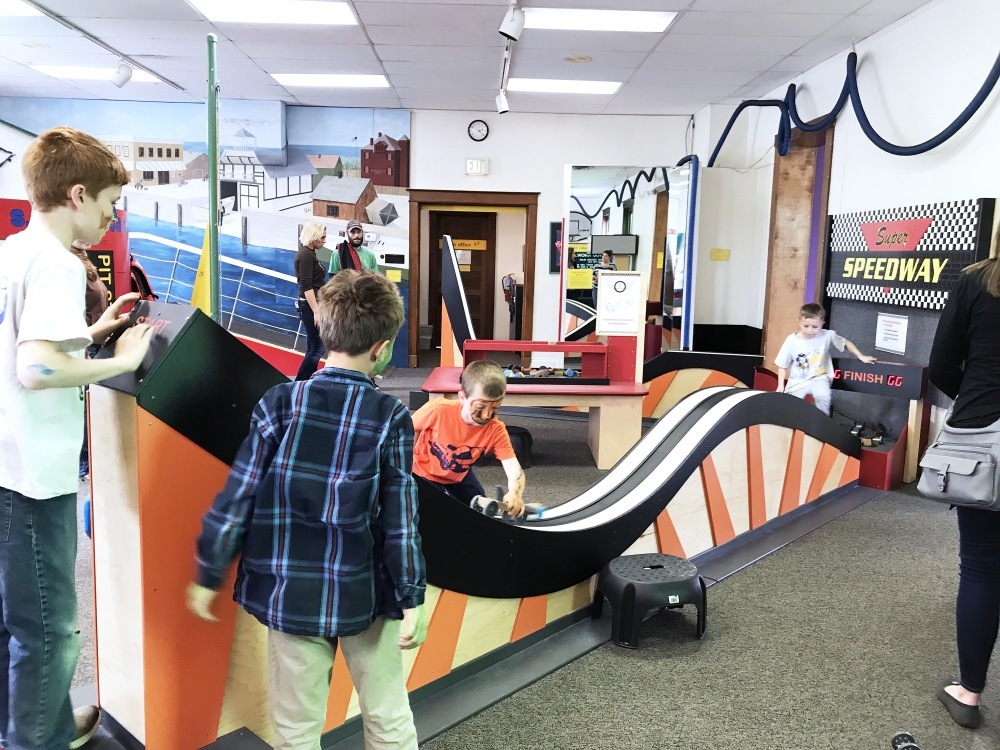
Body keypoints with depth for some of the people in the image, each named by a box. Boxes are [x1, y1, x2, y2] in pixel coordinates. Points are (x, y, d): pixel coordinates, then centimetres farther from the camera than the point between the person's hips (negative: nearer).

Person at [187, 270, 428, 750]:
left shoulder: (279, 404, -8)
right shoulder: (391, 418, -11)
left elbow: (237, 498, -6)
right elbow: (400, 520, -10)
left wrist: (209, 576, 6)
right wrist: (412, 599, -1)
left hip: (292, 596, 1)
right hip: (367, 596, -1)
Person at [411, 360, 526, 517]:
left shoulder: (496, 430, -30)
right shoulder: (438, 410, -37)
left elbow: (514, 470, -37)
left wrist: (514, 494, -59)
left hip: (459, 475, 3)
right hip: (424, 472, -3)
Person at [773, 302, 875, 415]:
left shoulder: (827, 336, -11)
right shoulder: (791, 341, -11)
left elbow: (846, 343, 7)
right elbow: (782, 365, -1)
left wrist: (861, 357, -1)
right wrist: (781, 385, -6)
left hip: (819, 378, -1)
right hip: (797, 381, 1)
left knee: (821, 396, -32)